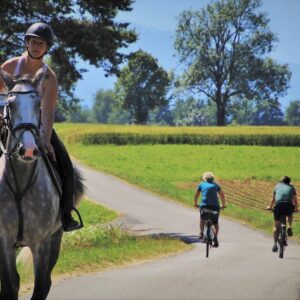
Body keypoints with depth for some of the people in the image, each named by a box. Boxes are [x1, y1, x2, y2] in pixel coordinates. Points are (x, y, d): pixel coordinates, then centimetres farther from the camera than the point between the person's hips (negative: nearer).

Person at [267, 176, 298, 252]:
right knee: (290, 215, 36)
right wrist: (296, 208, 47)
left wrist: (270, 207, 52)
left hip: (278, 205, 0)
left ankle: (275, 244, 2)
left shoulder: (277, 186, 27)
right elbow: (295, 200, 31)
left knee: (276, 226, 11)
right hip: (289, 205, 0)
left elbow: (273, 199, 36)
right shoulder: (291, 187, 25)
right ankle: (289, 227, 11)